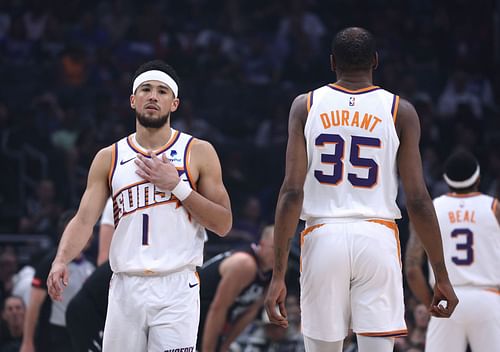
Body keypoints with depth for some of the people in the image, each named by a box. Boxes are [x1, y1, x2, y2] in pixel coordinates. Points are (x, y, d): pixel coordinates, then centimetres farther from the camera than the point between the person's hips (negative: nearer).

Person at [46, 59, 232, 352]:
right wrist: (61, 260, -18)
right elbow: (84, 220, 1)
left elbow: (223, 225, 2)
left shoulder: (199, 153, 4)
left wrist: (177, 186, -9)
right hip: (125, 288, 3)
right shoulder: (108, 158, 10)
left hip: (177, 287, -3)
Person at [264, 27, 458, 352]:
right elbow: (418, 199, -2)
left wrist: (279, 275, -3)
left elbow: (292, 192, -3)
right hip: (377, 239, -1)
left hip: (323, 238, 1)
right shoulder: (400, 111, 3)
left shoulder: (306, 106, 5)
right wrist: (442, 277, 4)